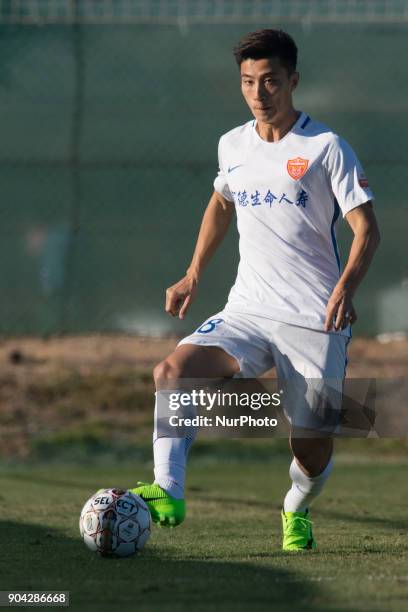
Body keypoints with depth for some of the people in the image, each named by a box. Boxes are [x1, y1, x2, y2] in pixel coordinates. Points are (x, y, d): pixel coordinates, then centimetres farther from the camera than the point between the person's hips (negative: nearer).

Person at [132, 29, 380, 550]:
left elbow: (366, 228, -8)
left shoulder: (325, 147, -6)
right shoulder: (233, 145, 9)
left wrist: (346, 287, -25)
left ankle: (297, 510, 33)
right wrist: (193, 275, 22)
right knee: (173, 371, -24)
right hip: (247, 311, 4)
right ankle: (167, 493, -29)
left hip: (315, 320, -4)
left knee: (312, 448, -1)